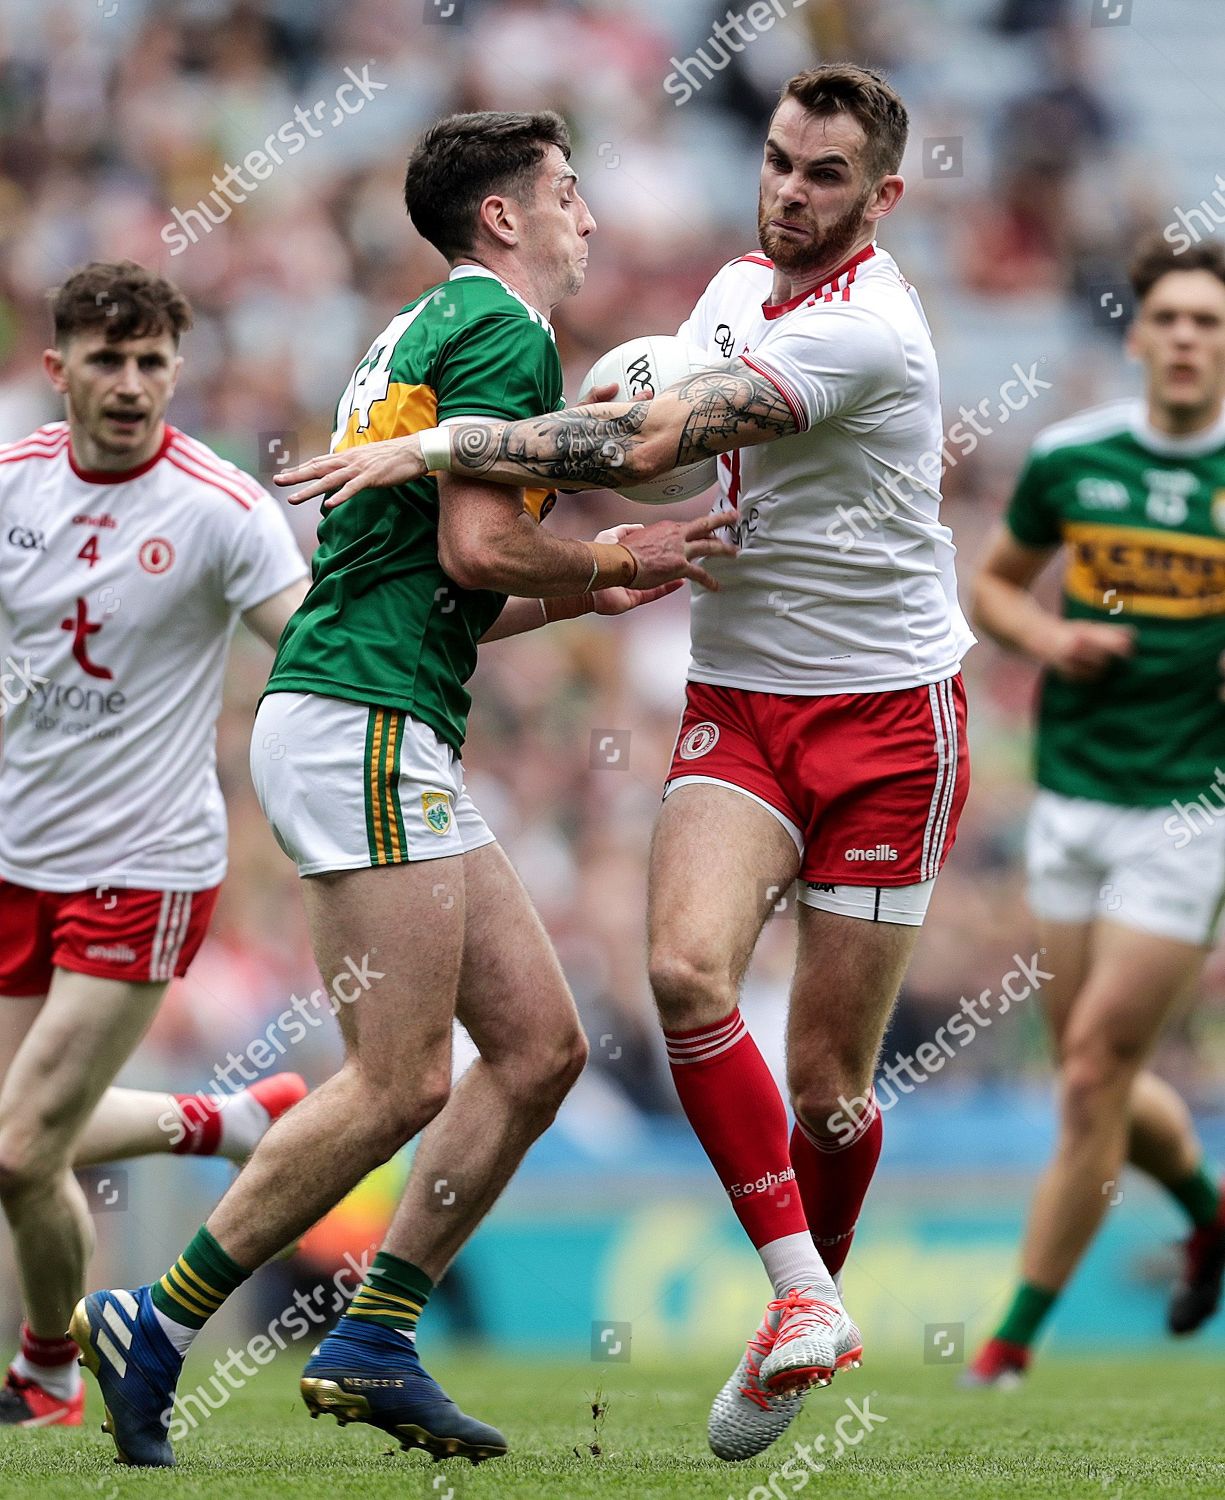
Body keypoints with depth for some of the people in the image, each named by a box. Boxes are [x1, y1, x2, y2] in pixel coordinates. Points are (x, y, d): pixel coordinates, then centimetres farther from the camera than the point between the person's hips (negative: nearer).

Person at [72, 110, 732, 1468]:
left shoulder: (429, 333, 24)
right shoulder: (501, 333, -7)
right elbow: (475, 544, -19)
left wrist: (582, 589, 19)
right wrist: (615, 564, -3)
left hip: (398, 742, 11)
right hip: (358, 731, -11)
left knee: (541, 1043, 7)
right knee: (400, 1083, -12)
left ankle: (371, 1342, 6)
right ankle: (155, 1327, -8)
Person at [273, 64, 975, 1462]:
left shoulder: (864, 330, -19)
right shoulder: (737, 284, 7)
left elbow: (648, 444, -25)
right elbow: (660, 427, 25)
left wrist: (427, 447, -22)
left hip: (886, 716, -6)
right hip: (736, 701, 6)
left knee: (826, 1083, -2)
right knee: (687, 964, -22)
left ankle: (811, 1287, 26)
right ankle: (803, 1303, -16)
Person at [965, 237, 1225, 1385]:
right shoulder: (1069, 458, 2)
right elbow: (993, 584, 16)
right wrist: (1045, 635, -5)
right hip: (1070, 797, 4)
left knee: (1093, 1072, -9)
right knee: (1099, 1081, 10)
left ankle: (1018, 1336, 2)